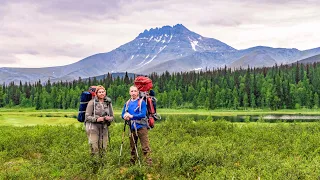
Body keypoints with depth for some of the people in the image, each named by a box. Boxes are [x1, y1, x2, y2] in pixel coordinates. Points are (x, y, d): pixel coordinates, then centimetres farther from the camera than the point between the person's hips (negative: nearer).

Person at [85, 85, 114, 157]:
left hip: (104, 128, 4)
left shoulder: (108, 103, 9)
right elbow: (87, 117, -5)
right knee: (94, 148, -8)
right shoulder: (92, 102, -4)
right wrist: (96, 119, -21)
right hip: (93, 127, -4)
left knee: (103, 148, 7)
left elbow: (112, 116, 15)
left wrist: (109, 118, -8)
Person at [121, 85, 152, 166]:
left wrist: (132, 116, -20)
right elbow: (123, 114, 10)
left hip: (141, 127, -5)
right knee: (133, 147, 15)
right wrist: (125, 116, -14)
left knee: (145, 147, -9)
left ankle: (149, 164, -9)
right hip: (132, 128, 5)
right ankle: (132, 163, 24)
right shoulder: (127, 103, 12)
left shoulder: (142, 102, -4)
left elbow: (143, 114, -13)